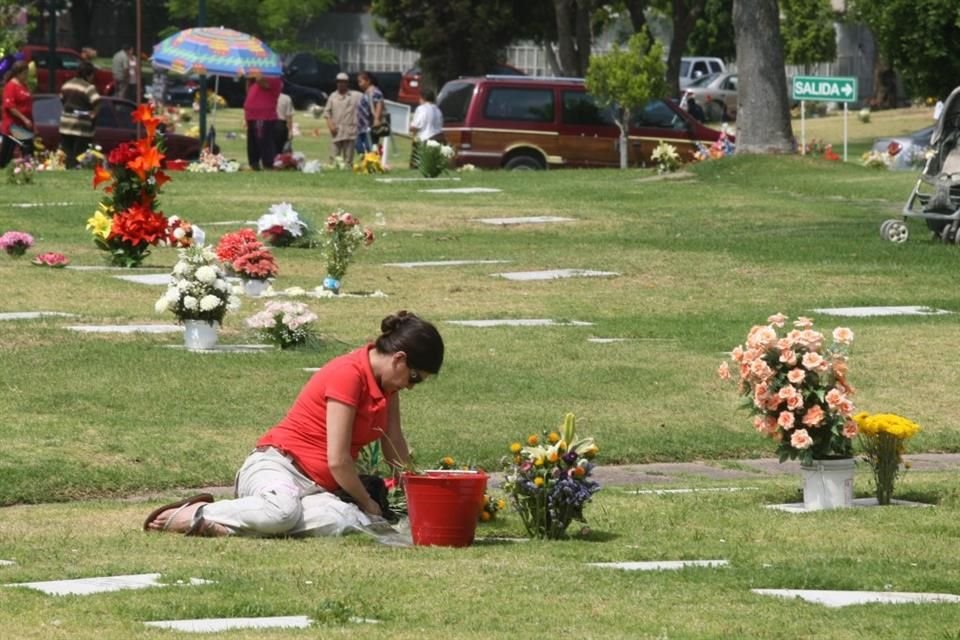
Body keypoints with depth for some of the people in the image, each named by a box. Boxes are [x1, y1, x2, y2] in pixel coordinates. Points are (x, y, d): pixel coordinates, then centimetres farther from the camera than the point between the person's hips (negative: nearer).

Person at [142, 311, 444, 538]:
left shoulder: (385, 380, 12)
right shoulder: (349, 374, -15)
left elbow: (395, 447, 24)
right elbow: (337, 460, -15)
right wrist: (367, 503, -1)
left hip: (317, 486, 9)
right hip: (276, 466, -9)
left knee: (344, 521, -30)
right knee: (283, 509, -45)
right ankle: (194, 515, -20)